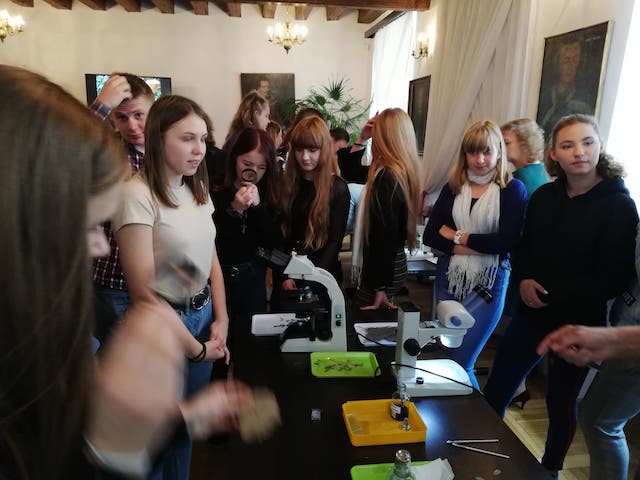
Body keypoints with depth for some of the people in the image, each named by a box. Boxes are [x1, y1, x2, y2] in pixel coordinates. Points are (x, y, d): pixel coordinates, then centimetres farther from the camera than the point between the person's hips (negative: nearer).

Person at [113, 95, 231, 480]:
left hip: (203, 315, 7)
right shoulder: (138, 195, -20)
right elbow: (143, 292, -20)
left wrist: (221, 320, -1)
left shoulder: (198, 188, 3)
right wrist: (197, 349, -13)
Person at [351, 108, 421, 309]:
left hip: (383, 268, -10)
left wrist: (380, 287, -19)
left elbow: (387, 235, -22)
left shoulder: (387, 177, -22)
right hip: (395, 264, 10)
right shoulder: (405, 171, 6)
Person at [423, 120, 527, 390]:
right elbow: (430, 236, -1)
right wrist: (478, 246, -12)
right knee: (448, 359, 11)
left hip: (489, 283, -3)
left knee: (461, 364, -2)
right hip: (449, 279, 4)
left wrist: (456, 236, -7)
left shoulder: (513, 189, -3)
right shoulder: (453, 188, 6)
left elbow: (506, 241, -14)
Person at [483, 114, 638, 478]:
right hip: (532, 313, 4)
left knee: (561, 404, 15)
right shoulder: (544, 196, 2)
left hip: (578, 324, -4)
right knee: (495, 392, 9)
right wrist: (524, 279, -9)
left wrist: (552, 291, -19)